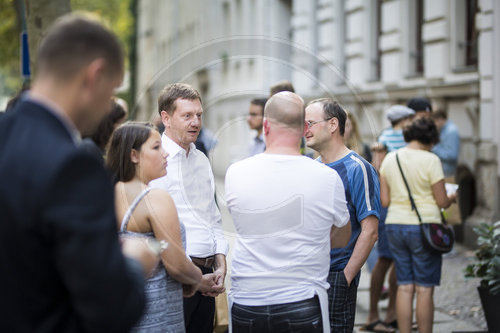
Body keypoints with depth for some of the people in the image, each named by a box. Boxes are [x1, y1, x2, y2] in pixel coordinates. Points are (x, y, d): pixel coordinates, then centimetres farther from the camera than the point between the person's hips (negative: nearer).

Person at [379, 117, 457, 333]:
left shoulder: (390, 159, 6)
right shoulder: (430, 160, -10)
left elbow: (385, 201, 7)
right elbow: (442, 202, -7)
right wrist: (452, 198, 14)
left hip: (395, 226, 5)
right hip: (423, 226, -5)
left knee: (404, 287, 9)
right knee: (424, 289, 2)